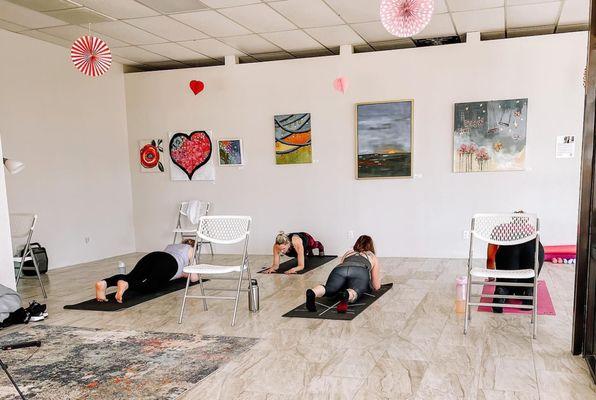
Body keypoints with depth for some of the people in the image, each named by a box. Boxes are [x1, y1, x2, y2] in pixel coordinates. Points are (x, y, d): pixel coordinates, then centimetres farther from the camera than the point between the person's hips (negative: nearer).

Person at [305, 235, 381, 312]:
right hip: (360, 271, -2)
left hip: (339, 269, 2)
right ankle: (346, 295, -58)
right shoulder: (373, 257, 36)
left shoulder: (348, 253, 41)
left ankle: (312, 292, -43)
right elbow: (376, 286, 34)